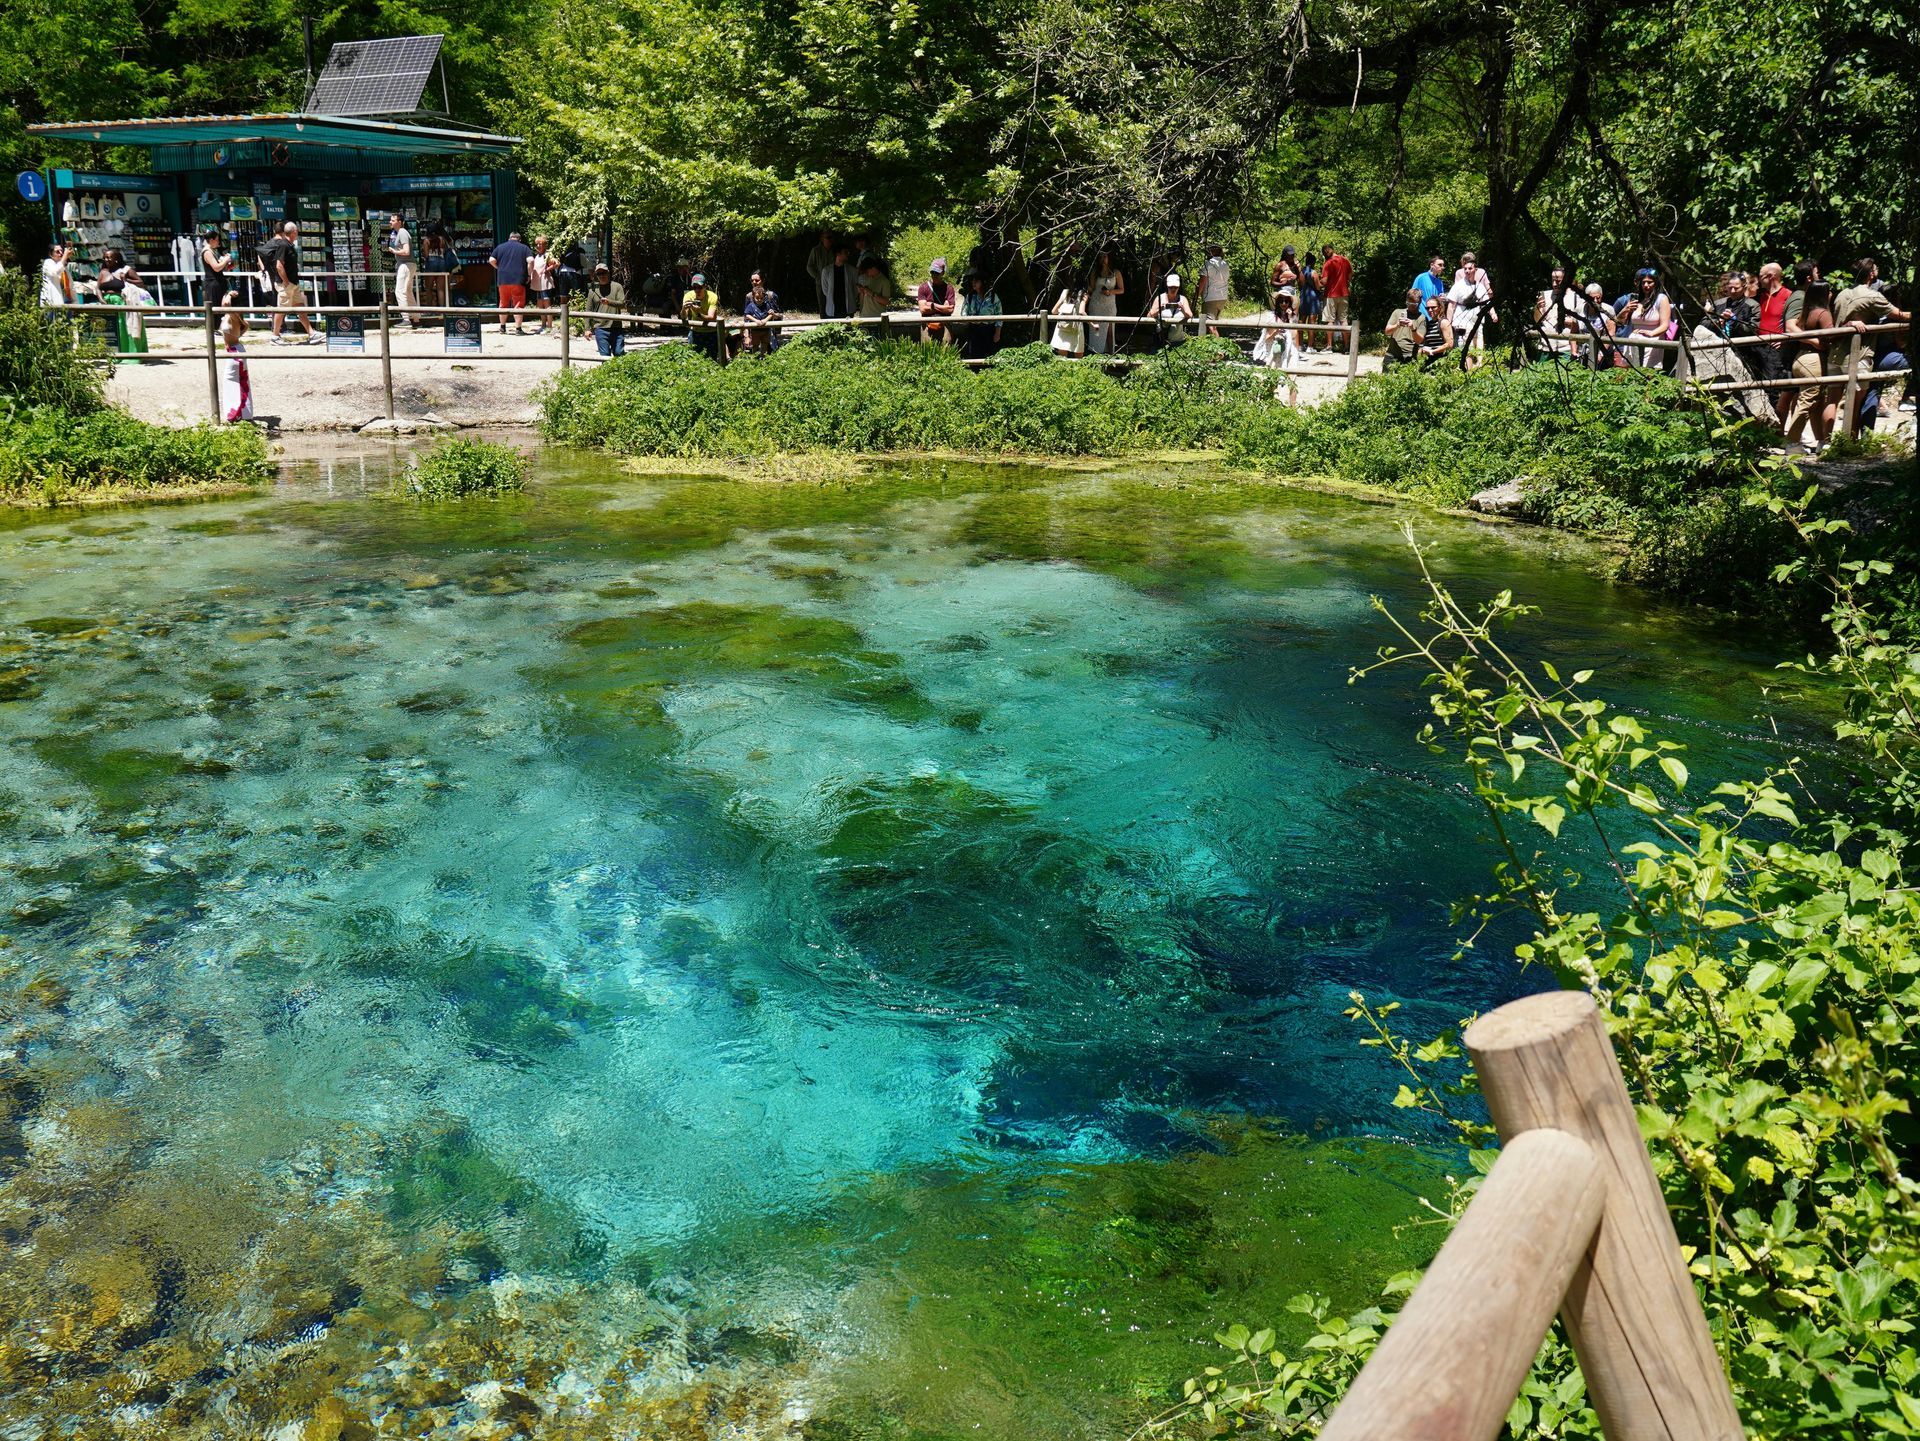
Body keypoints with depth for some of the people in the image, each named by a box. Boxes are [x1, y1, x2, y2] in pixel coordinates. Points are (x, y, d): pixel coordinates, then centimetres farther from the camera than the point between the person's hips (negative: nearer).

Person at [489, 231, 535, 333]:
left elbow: (491, 260, 4)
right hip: (518, 281, -3)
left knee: (503, 305, 14)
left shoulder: (500, 247, 12)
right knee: (518, 305, -1)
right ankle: (518, 329, -6)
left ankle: (502, 327, 22)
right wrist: (528, 274, 2)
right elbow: (530, 261, -8)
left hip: (503, 279, 3)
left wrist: (500, 268, 19)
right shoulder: (524, 248, 6)